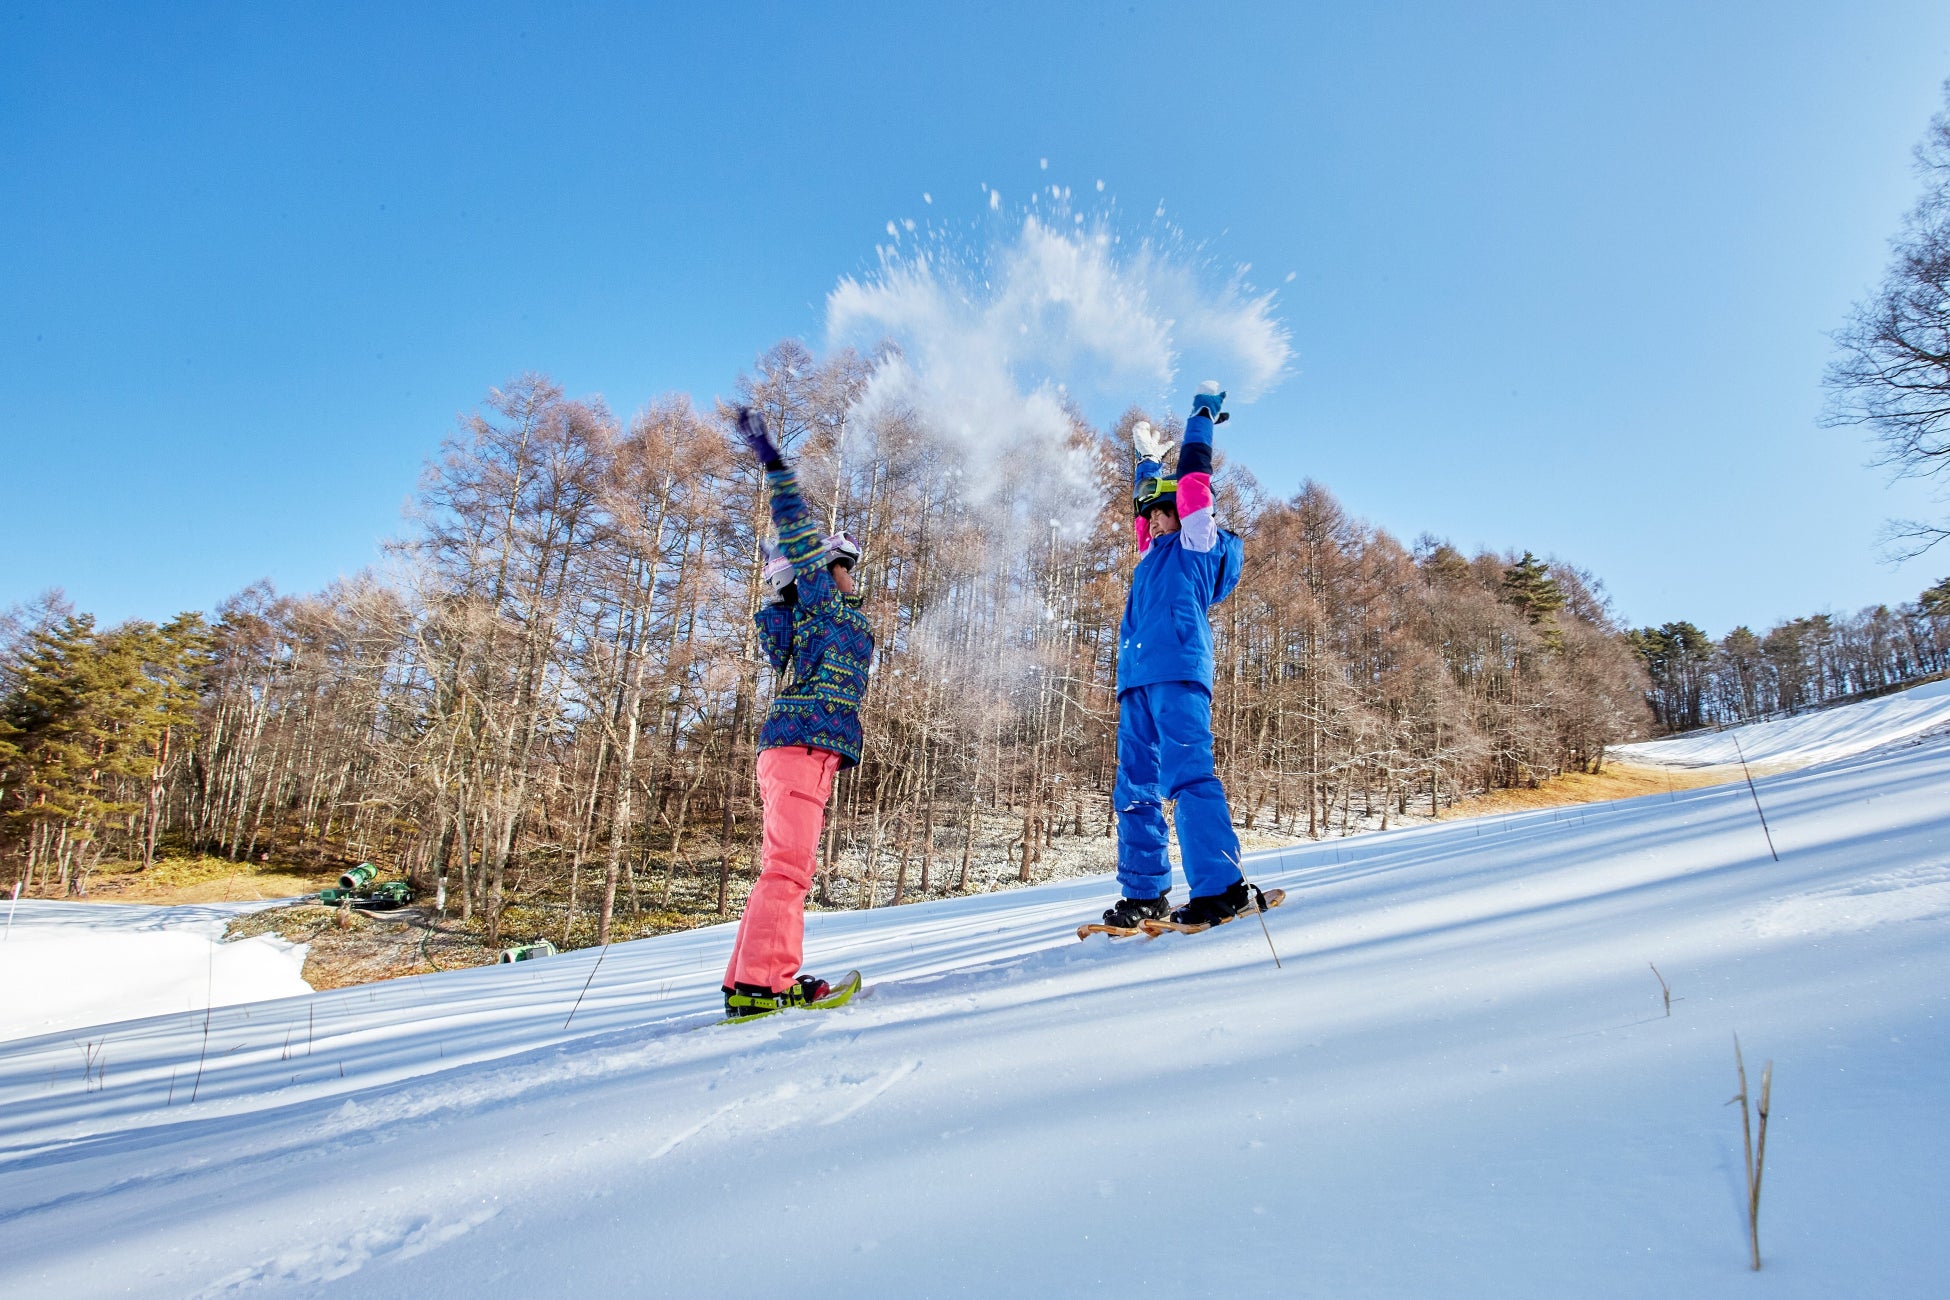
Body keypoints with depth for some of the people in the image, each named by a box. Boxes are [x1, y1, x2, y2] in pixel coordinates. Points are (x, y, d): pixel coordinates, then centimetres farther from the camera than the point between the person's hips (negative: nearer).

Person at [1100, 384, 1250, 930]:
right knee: (1135, 789, 4)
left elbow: (1194, 474, 9)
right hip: (1138, 680, 8)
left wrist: (1203, 414, 21)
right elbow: (1143, 505, 47)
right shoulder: (1154, 554, 31)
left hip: (1179, 672, -8)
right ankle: (1144, 894, 8)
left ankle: (1220, 887, -17)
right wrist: (1147, 461, 56)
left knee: (1186, 774, -18)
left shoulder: (1197, 541, 12)